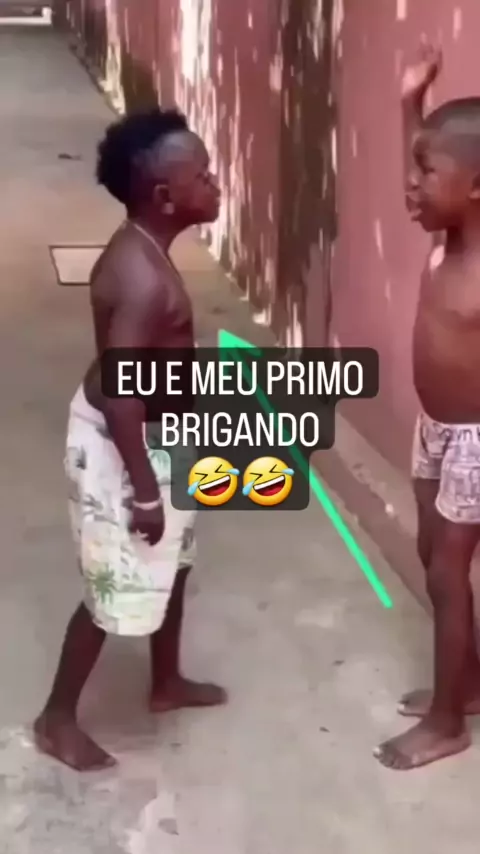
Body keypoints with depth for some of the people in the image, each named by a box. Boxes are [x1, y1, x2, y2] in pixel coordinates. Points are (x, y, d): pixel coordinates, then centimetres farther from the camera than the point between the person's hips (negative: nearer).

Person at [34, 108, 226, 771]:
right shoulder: (140, 278, -30)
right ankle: (58, 719, 25)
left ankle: (167, 683, 45)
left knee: (172, 560, 24)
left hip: (155, 434, 10)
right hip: (119, 446, -10)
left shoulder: (144, 251, 1)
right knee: (114, 592, 6)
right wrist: (143, 491, -22)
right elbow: (118, 394, -29)